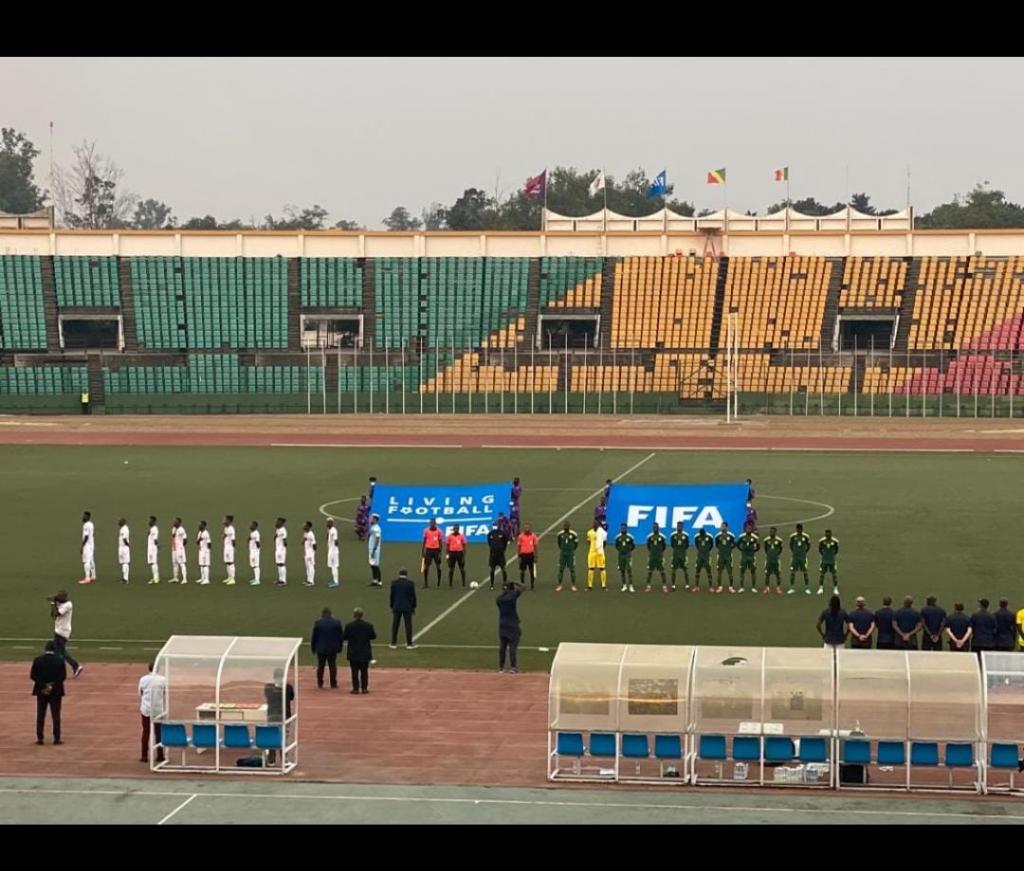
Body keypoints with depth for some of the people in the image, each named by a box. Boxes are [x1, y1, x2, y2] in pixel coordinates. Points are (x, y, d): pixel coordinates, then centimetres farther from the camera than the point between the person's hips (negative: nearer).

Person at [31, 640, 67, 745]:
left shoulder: (37, 660, -5)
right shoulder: (60, 660, -7)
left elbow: (33, 675, -6)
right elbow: (63, 676, -8)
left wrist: (43, 685, -6)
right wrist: (53, 685, -9)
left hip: (41, 691, 1)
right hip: (56, 691, -1)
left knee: (40, 716, 8)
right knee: (56, 715, 4)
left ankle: (39, 738, 8)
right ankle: (56, 738, 4)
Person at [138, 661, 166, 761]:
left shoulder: (143, 679, -4)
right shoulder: (163, 679, -4)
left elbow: (140, 694, 5)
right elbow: (165, 695, 2)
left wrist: (140, 706, 18)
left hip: (146, 709, 0)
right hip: (159, 709, 0)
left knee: (146, 731, 7)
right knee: (158, 732, 9)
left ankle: (144, 756, 7)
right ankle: (160, 755, 11)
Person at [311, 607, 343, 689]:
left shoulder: (318, 623, -8)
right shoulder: (337, 622, -4)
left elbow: (314, 636, -3)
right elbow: (341, 636, 0)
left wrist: (313, 648, 8)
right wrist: (339, 648, 10)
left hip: (321, 648, 0)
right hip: (333, 649, 0)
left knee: (320, 667, 9)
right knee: (332, 666, 6)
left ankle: (320, 684, 10)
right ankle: (333, 684, 6)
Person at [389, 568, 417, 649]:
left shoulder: (394, 582, -4)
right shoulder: (410, 583, -8)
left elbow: (392, 595, 1)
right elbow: (413, 596, -3)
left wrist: (392, 606, 10)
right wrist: (413, 607, 7)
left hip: (396, 607, 1)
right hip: (407, 607, -1)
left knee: (395, 625, 8)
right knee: (408, 625, 3)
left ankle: (393, 643, 10)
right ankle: (409, 643, 5)